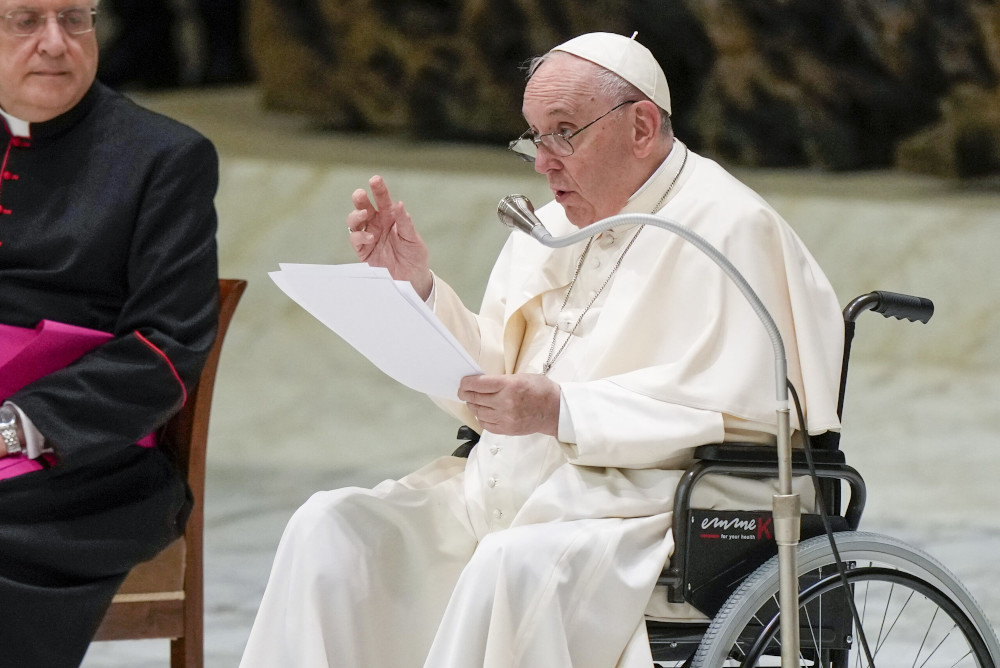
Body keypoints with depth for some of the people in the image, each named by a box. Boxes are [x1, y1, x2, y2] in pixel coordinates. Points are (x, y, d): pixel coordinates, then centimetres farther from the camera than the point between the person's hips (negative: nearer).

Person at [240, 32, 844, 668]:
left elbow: (736, 413, -16)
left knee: (514, 564, -37)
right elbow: (489, 387, 20)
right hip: (510, 498, 8)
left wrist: (562, 411, -22)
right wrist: (416, 283, 5)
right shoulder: (553, 226, 20)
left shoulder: (729, 229, -6)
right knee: (331, 528, -11)